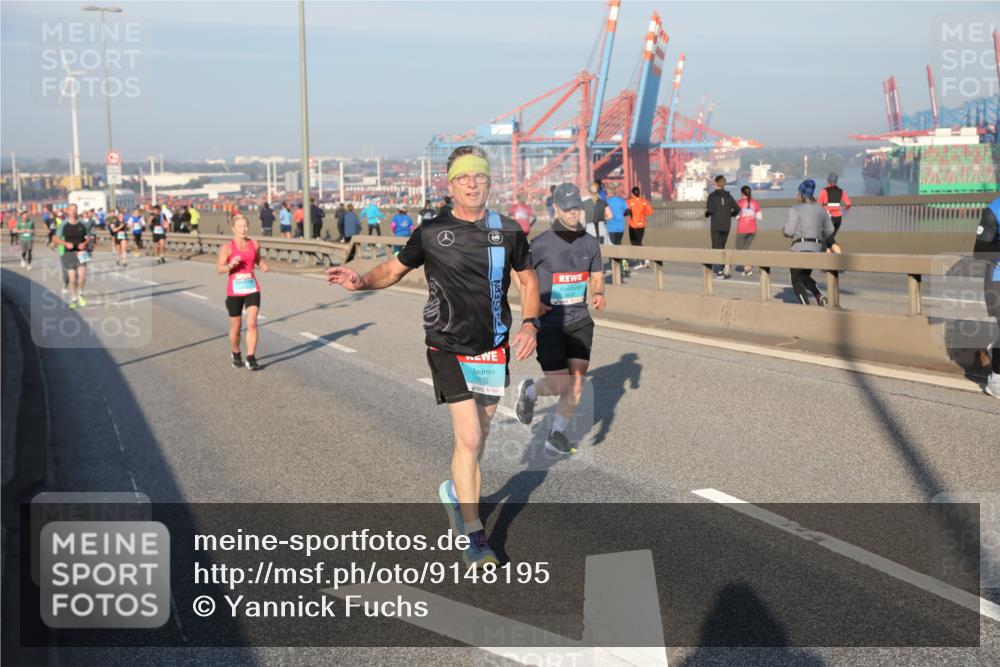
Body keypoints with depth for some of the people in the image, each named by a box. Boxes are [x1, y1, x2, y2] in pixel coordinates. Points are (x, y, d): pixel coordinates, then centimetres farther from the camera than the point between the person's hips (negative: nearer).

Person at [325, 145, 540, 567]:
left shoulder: (508, 232, 3)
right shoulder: (431, 232, -4)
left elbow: (528, 280, 13)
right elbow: (394, 269, 6)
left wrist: (530, 324, -2)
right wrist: (361, 281, -14)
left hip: (494, 350, 3)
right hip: (449, 350, -3)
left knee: (476, 438, 12)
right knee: (468, 438, -11)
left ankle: (457, 494, 41)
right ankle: (474, 540, -1)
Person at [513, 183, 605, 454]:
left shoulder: (590, 243, 5)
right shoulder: (541, 244, -9)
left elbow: (597, 277, 16)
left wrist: (598, 294, -6)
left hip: (580, 321, 4)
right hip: (548, 323, -4)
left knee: (577, 382, -3)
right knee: (559, 386, -7)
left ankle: (556, 434, 16)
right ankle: (529, 390, 27)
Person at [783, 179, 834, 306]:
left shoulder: (795, 209, -7)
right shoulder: (821, 209, 11)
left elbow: (789, 231, -9)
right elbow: (829, 230, 15)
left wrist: (784, 231, 13)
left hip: (801, 248, -6)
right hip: (816, 248, 6)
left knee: (796, 280, 2)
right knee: (805, 276, 23)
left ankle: (806, 306, -17)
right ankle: (819, 296, -3)